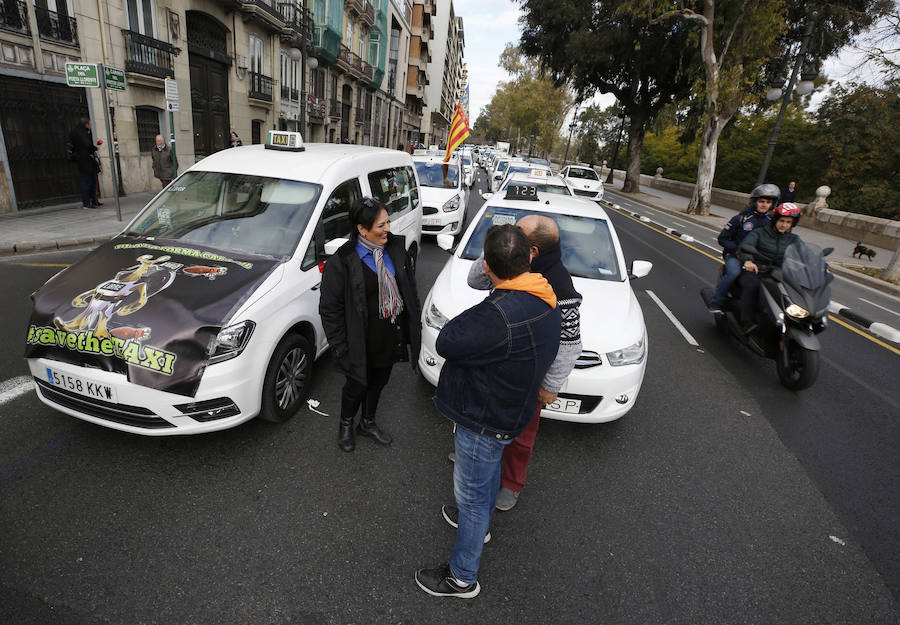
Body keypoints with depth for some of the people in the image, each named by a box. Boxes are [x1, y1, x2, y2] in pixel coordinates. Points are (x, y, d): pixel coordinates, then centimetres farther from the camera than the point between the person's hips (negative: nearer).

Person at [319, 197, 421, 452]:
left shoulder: (395, 248, -3)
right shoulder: (342, 261, -19)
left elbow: (410, 286, 10)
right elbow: (330, 308, -13)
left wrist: (414, 322, 10)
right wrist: (340, 346, -13)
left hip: (393, 336, 5)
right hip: (362, 342, -5)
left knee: (379, 381, 23)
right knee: (357, 385, 14)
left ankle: (368, 423, 50)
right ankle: (346, 425, 46)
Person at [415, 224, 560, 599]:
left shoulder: (500, 315, -38)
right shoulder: (546, 304, -8)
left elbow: (446, 343, -26)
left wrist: (467, 316, -11)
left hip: (485, 421, -9)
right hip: (510, 409, 9)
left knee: (472, 493, 11)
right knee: (489, 472, 32)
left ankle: (462, 577, 34)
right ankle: (479, 522, 59)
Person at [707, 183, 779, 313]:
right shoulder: (741, 218, -3)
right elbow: (722, 238, -4)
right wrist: (737, 250, -16)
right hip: (735, 255, -5)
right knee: (734, 272, -35)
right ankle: (715, 303, -24)